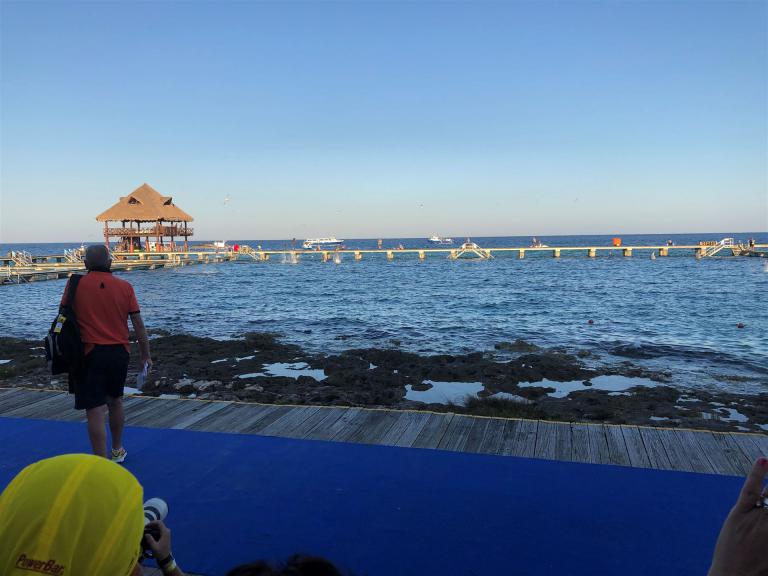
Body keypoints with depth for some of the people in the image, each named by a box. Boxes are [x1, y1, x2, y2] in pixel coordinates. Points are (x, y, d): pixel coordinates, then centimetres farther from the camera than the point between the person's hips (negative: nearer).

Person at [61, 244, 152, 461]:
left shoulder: (75, 284, -4)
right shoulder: (124, 287, -1)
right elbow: (138, 324, 0)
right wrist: (146, 355, 8)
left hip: (90, 353, -3)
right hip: (119, 353, 3)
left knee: (95, 411, 0)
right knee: (116, 401, 23)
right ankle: (117, 450, 39)